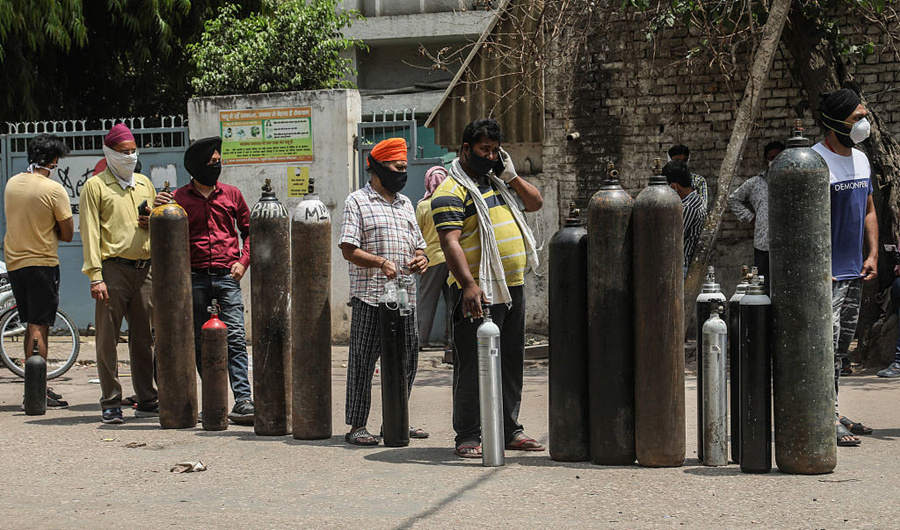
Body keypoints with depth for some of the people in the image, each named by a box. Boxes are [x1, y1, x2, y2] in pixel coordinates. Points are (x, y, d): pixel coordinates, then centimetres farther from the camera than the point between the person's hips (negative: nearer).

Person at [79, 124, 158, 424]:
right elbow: (90, 233, -5)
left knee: (144, 338, 8)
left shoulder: (144, 184, 18)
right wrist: (95, 277, -13)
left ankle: (147, 401, 15)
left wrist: (152, 223, 2)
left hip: (144, 269, 5)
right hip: (113, 268, -5)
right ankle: (111, 404, 2)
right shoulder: (96, 186, 2)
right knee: (108, 338, -3)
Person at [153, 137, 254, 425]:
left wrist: (243, 261, 5)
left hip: (227, 275, 0)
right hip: (194, 278, 0)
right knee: (199, 343, 4)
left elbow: (248, 230, 18)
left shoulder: (231, 195, 10)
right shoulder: (178, 198, 6)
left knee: (235, 338, -10)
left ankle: (242, 401, -16)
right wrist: (158, 210, -10)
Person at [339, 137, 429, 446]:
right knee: (363, 361, -4)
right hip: (370, 296, -6)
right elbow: (349, 250, -8)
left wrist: (421, 259, 2)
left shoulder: (405, 204, 20)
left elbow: (418, 245, 25)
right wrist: (382, 263, -22)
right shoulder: (357, 201, 0)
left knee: (406, 360, 8)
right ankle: (356, 426, 1)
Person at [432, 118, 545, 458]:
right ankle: (468, 437, -1)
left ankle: (509, 430, 20)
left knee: (511, 361, 12)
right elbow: (450, 242, -19)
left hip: (513, 288, 8)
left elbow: (535, 203, 24)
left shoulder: (498, 182, 18)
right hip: (479, 292, -8)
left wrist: (511, 176, 7)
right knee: (473, 365, -6)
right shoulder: (452, 191, -8)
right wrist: (469, 284, -31)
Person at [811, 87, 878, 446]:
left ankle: (833, 414, 22)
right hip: (826, 273, -9)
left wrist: (872, 255, 11)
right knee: (826, 345, -11)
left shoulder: (861, 160, 13)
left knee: (841, 347, 13)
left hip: (854, 271, 9)